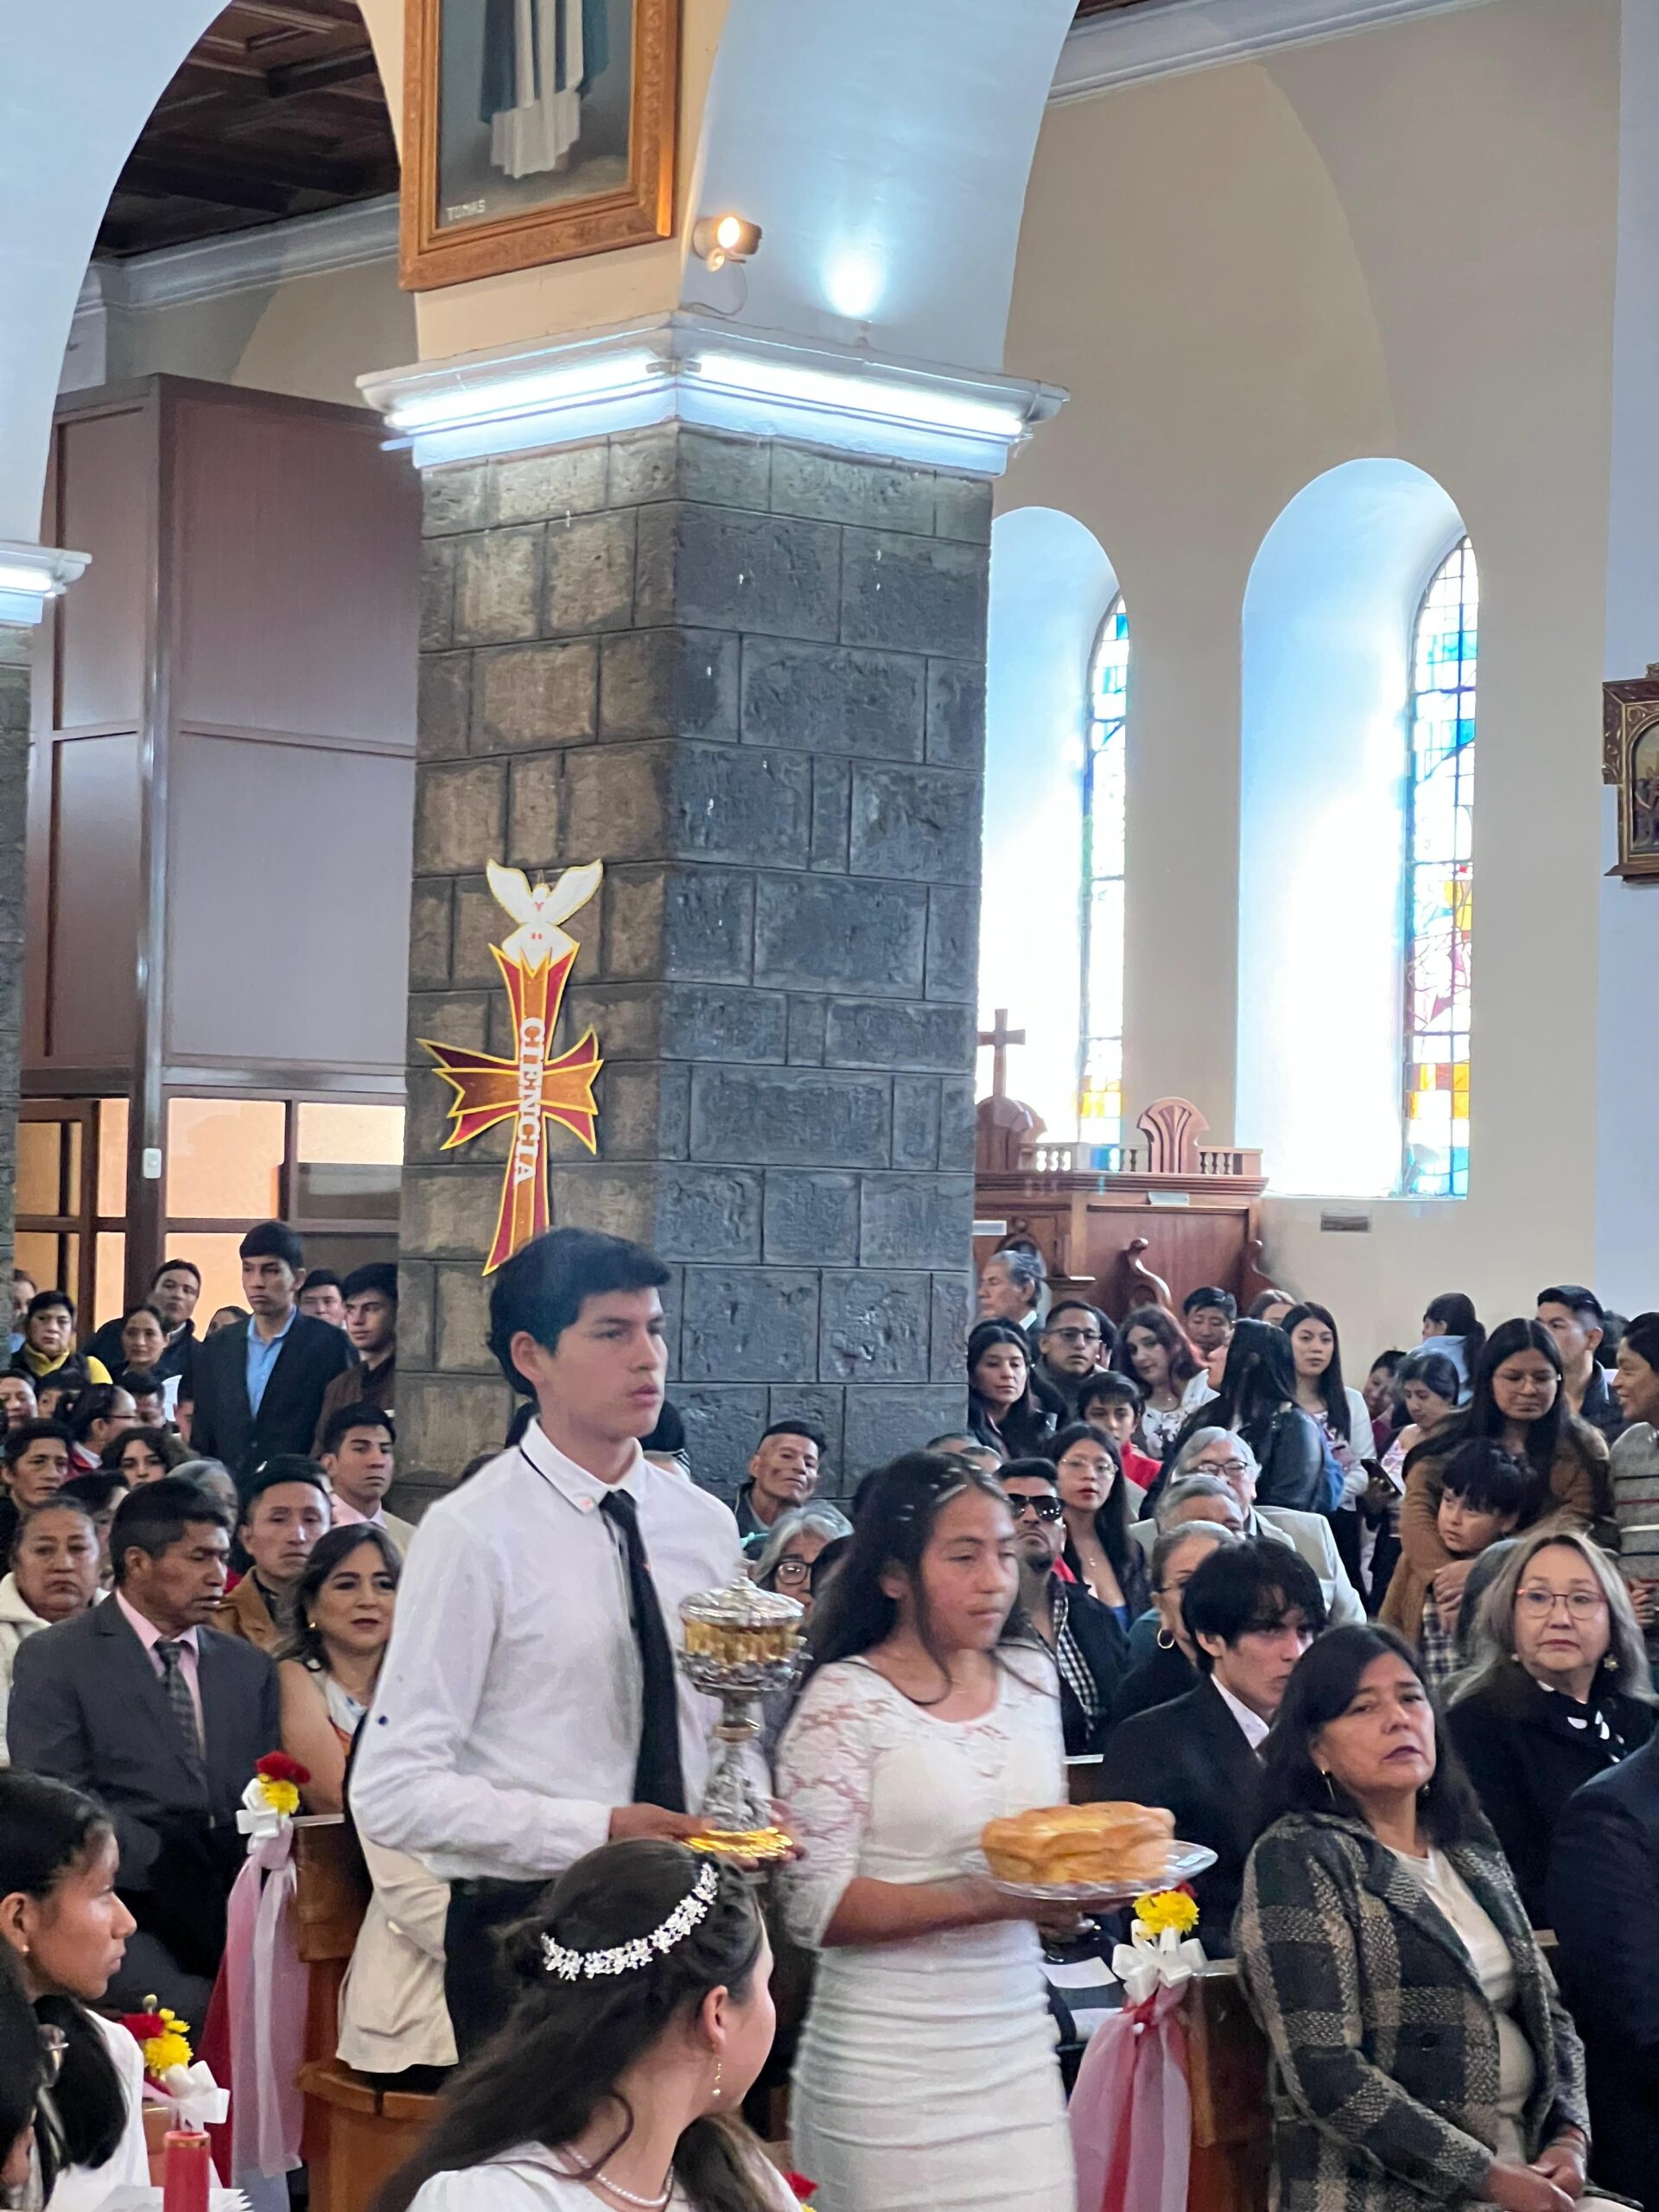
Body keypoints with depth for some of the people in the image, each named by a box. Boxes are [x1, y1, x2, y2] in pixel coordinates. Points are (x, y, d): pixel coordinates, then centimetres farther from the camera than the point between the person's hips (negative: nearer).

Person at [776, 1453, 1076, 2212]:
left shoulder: (1029, 1675, 9)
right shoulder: (847, 1698, -10)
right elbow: (815, 1907, -15)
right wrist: (985, 1900, -22)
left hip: (1016, 2049, 5)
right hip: (893, 2072, -5)